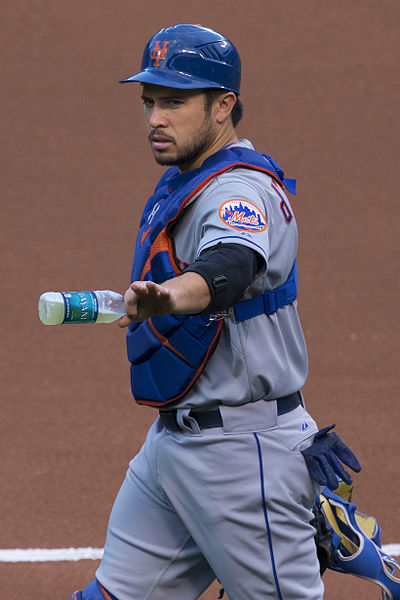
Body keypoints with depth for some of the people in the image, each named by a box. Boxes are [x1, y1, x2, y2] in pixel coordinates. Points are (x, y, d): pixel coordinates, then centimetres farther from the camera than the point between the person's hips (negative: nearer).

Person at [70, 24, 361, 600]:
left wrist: (167, 297, -64)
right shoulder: (179, 184, 12)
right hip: (169, 440, 10)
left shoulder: (242, 190, -20)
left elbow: (227, 268, -44)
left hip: (242, 453, -10)